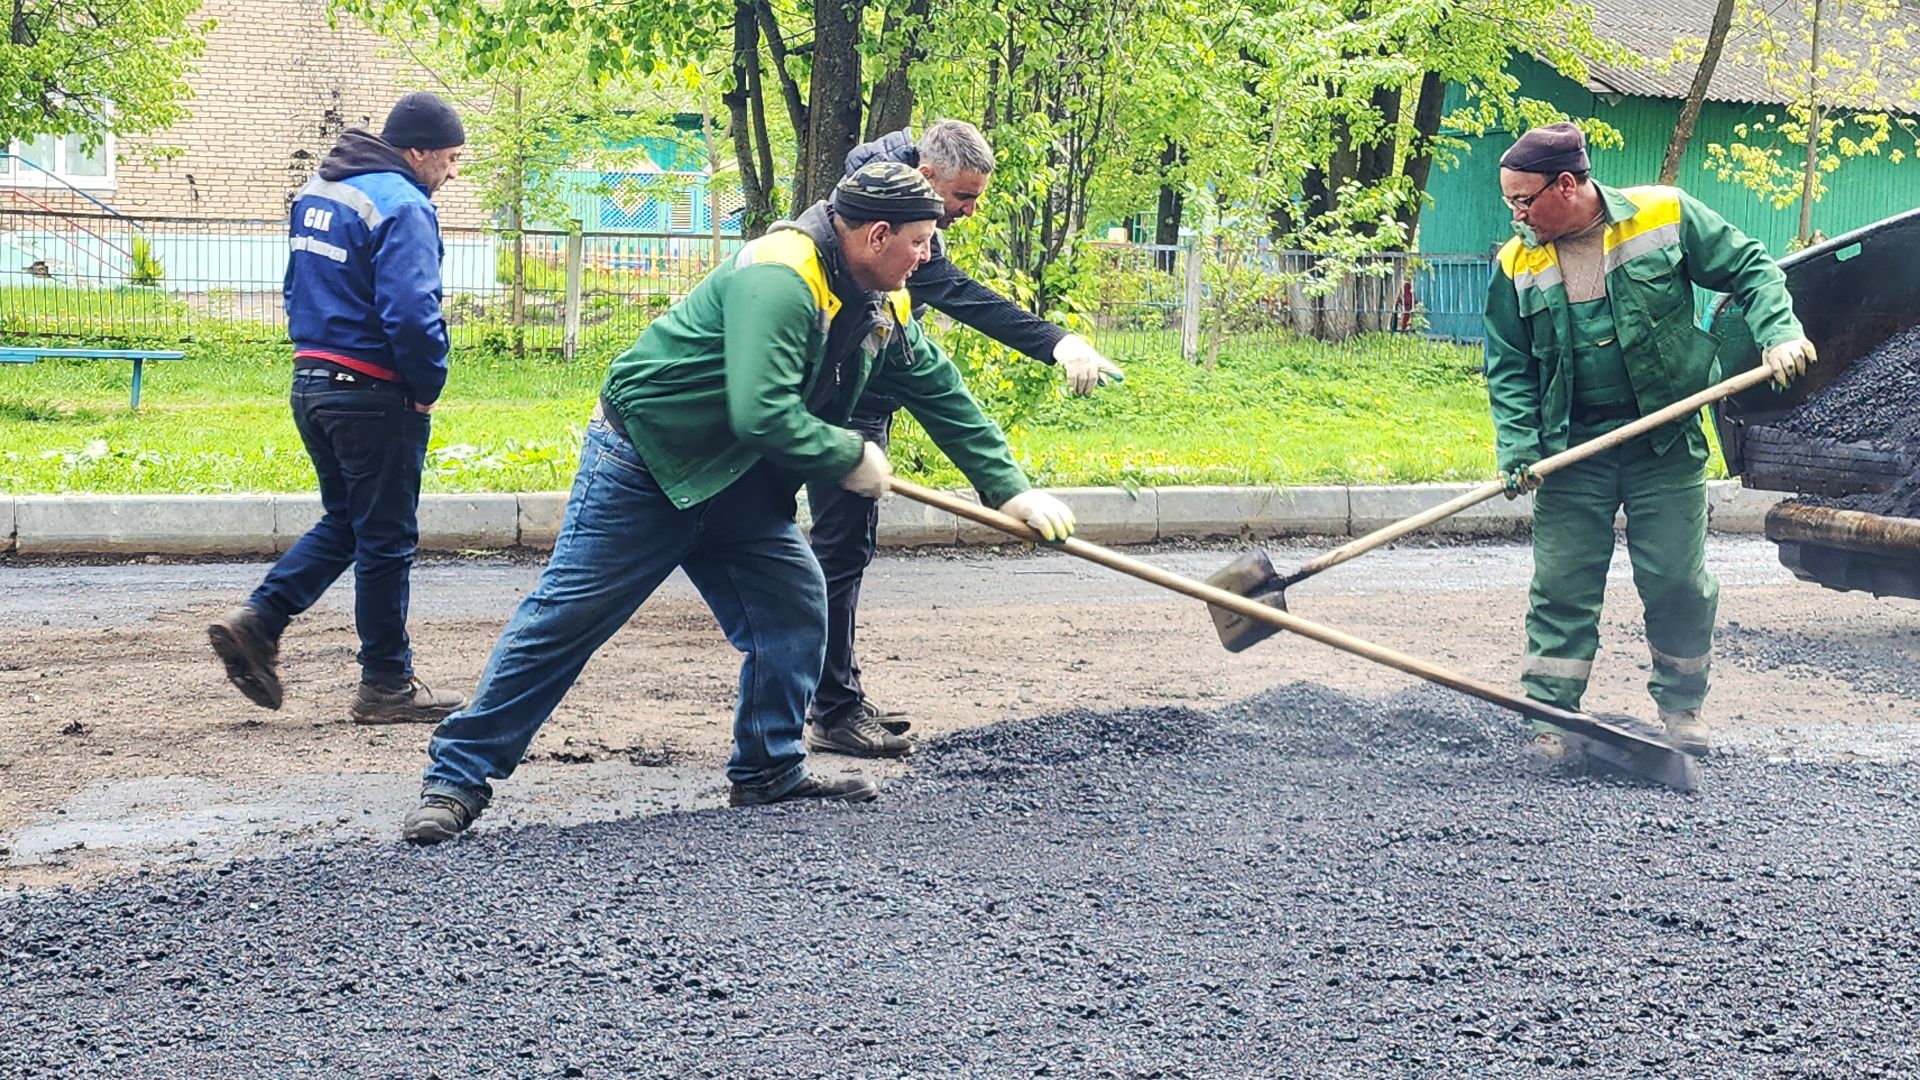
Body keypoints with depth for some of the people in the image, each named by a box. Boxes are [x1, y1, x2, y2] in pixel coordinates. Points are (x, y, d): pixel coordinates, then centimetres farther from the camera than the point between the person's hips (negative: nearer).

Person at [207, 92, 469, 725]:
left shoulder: (316, 193, 12)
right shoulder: (401, 206, -17)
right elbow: (411, 311, -26)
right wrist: (428, 388, -13)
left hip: (311, 383, 8)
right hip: (375, 397, -8)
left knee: (344, 522, 21)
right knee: (386, 540, 2)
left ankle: (258, 620, 9)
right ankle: (387, 685, 10)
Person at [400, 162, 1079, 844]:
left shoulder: (882, 303, 3)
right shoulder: (780, 281, -27)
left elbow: (941, 391, 11)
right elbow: (762, 414, -35)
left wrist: (1009, 487, 8)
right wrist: (849, 458, -21)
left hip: (737, 481, 9)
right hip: (642, 463, -9)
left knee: (795, 603, 1)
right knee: (566, 616, -7)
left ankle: (769, 772, 15)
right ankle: (458, 776, -1)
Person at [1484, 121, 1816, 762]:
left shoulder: (1666, 217, -6)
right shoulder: (1516, 265, 0)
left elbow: (1750, 269, 3)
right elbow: (1508, 369, 4)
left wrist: (1779, 333, -14)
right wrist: (1518, 452, -8)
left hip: (1666, 444, -1)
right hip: (1571, 451, 1)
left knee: (1677, 580, 4)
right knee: (1562, 586, 0)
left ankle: (1680, 704, 24)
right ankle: (1551, 716, 9)